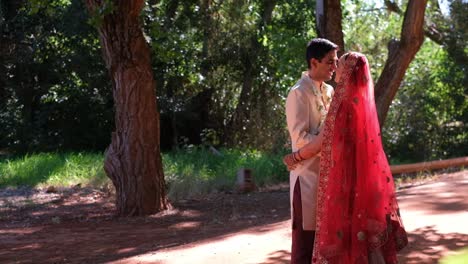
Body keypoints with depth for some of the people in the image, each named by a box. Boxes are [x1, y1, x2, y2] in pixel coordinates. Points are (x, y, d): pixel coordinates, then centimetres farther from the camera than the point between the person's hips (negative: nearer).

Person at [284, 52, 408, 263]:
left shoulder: (344, 102, -17)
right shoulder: (364, 100, 9)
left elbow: (322, 142, -13)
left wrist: (294, 157, 1)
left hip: (344, 174, -8)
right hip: (363, 174, 8)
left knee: (342, 225, -1)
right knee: (362, 221, 13)